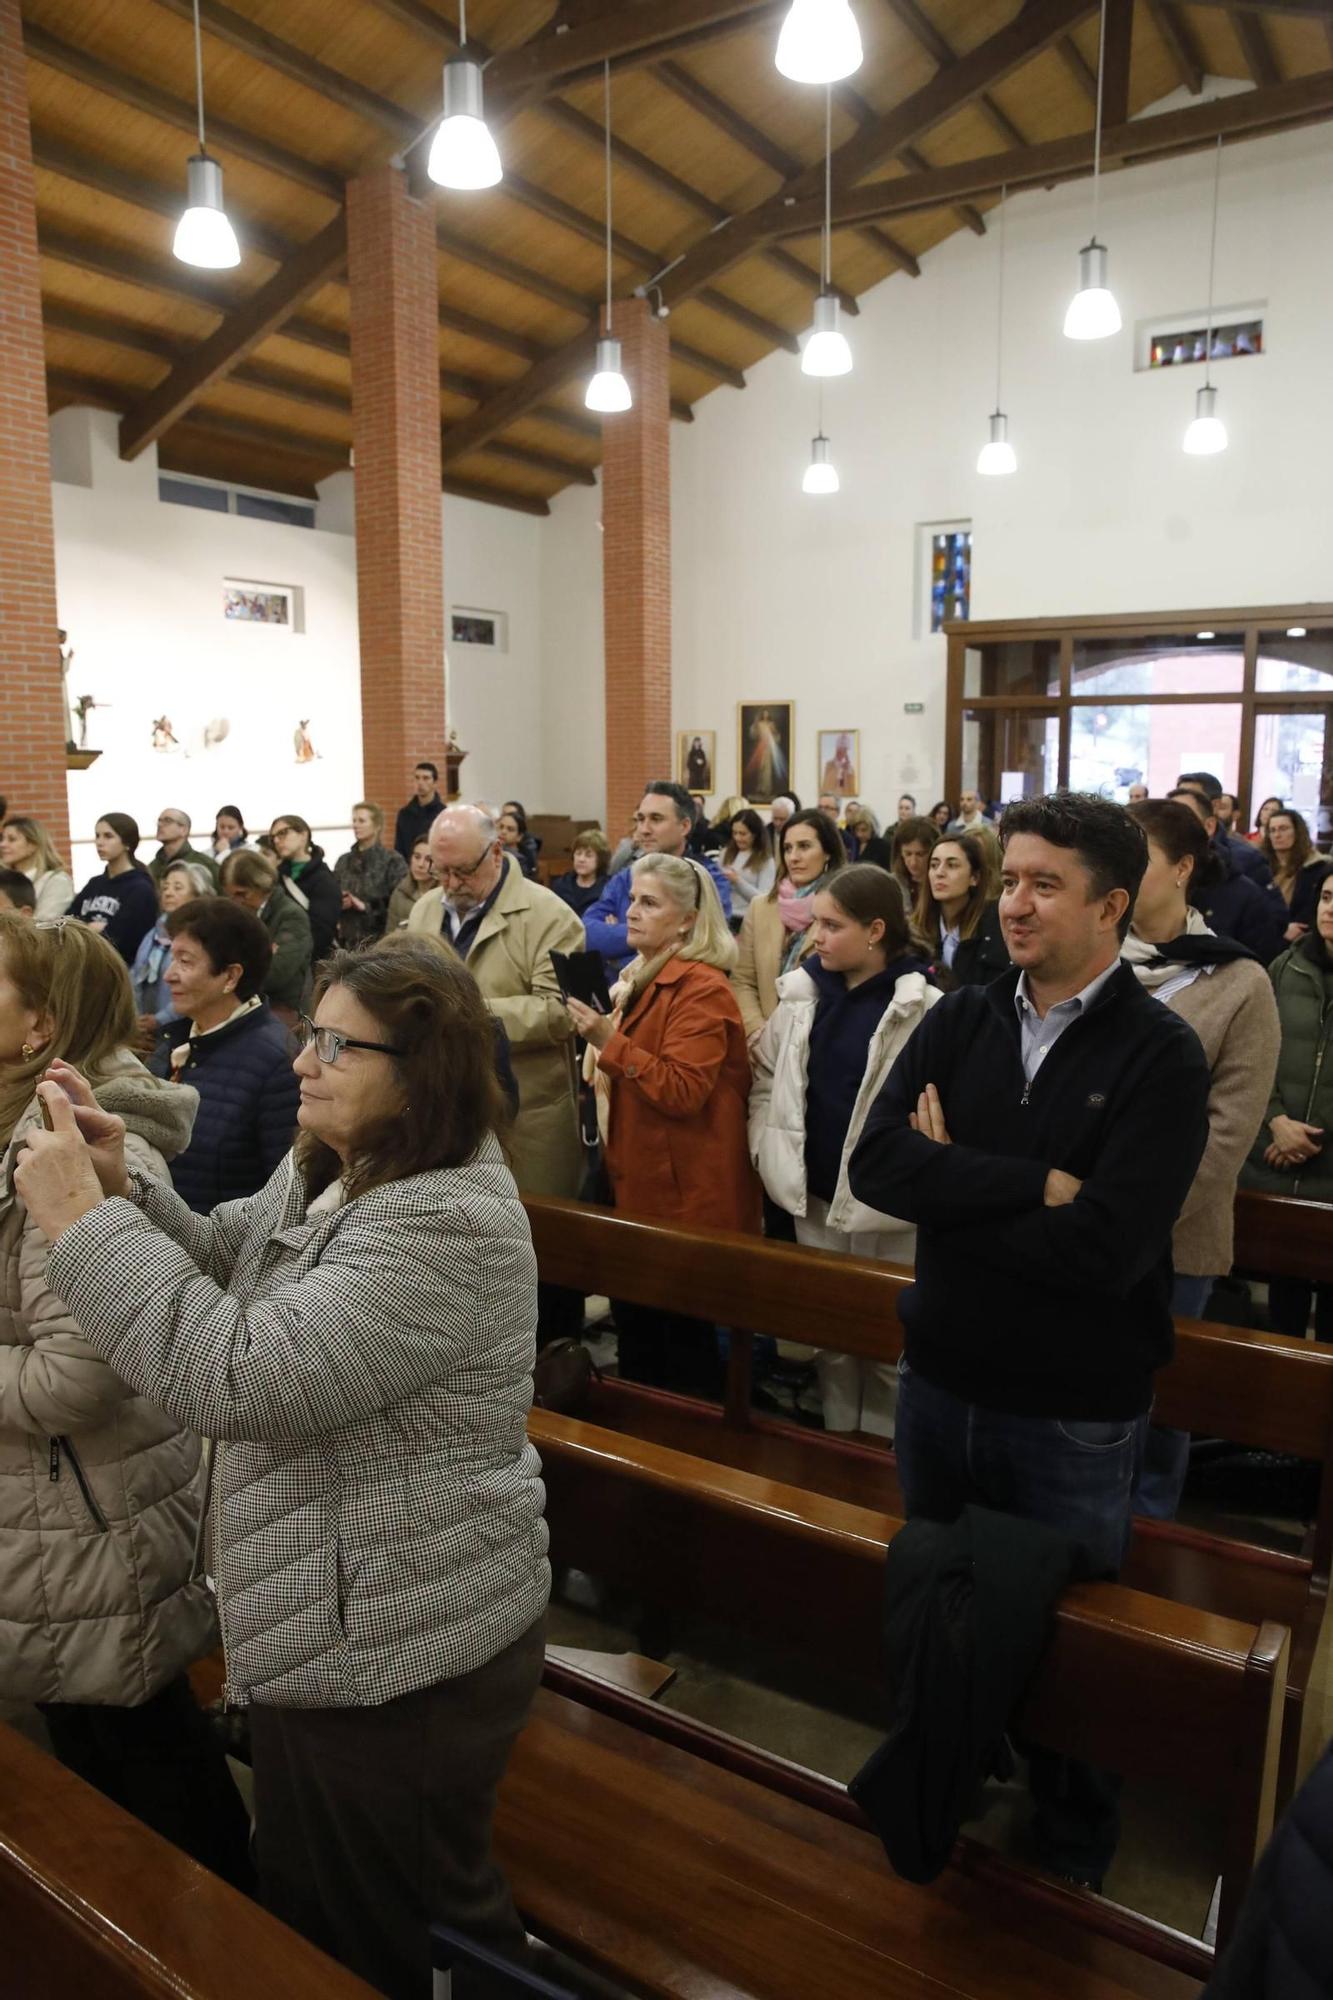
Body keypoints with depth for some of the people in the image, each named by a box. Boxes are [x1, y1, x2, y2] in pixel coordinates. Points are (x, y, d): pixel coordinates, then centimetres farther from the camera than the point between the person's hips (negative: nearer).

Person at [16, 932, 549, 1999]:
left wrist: (83, 1220, -28)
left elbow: (240, 1376, -35)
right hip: (330, 1625, 9)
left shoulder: (447, 1226, -31)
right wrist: (123, 1189, -7)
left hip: (402, 1650, -9)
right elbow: (219, 1262, 12)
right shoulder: (324, 1168, 2)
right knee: (310, 1898, 29)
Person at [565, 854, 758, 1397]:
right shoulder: (638, 977, 14)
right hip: (635, 1181, 9)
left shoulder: (702, 988, -15)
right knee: (634, 1326, 16)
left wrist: (610, 1041, -26)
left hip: (682, 1192, -9)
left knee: (683, 1337, 1)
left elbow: (683, 1091, -24)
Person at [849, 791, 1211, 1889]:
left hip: (1076, 1416, -4)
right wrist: (1034, 1185, -24)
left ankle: (1073, 1856, 47)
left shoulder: (1161, 1056, -16)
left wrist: (955, 1184, -17)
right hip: (941, 1383, 4)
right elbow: (875, 1163, -16)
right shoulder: (961, 1021, -3)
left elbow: (1106, 1247, -27)